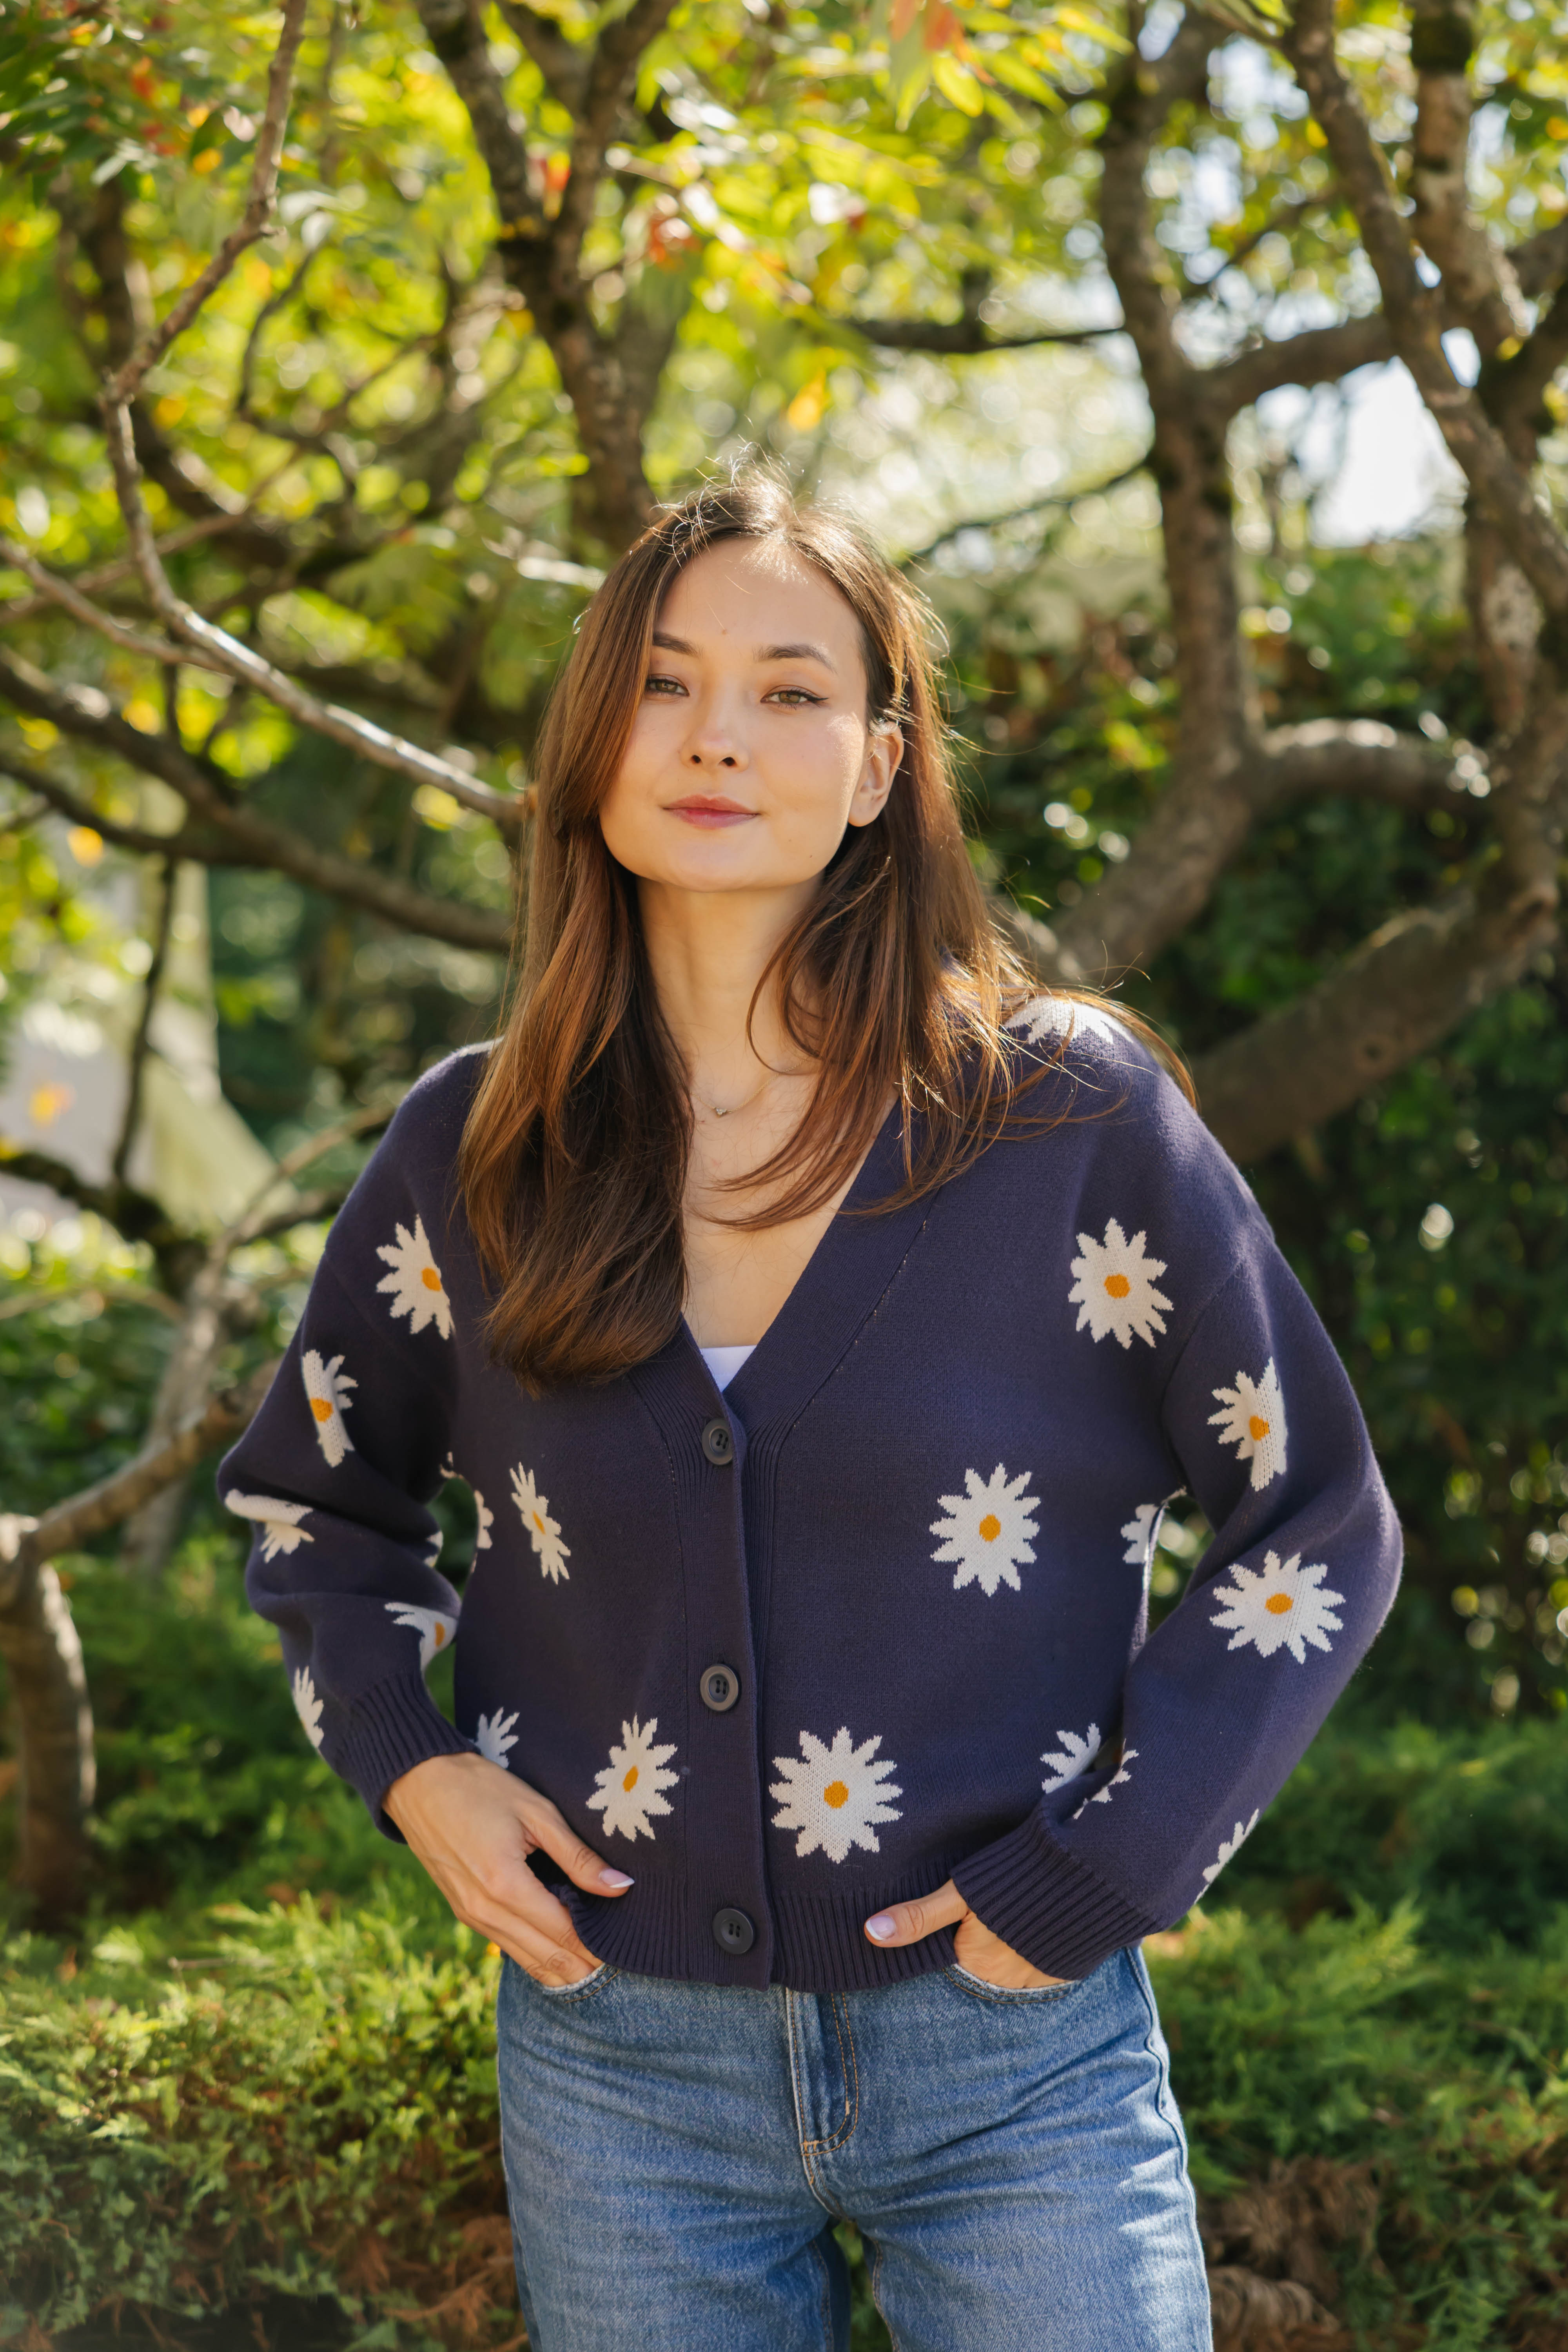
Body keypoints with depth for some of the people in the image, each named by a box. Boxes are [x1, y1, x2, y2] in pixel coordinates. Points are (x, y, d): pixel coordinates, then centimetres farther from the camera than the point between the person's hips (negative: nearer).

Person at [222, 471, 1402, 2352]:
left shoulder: (1076, 1117, -8)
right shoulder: (472, 1153, 0)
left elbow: (1317, 1530, -1)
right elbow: (313, 1503, 16)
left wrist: (1099, 1876, -8)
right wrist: (407, 1761, -1)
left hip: (1012, 2053, -2)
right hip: (614, 2045, 2)